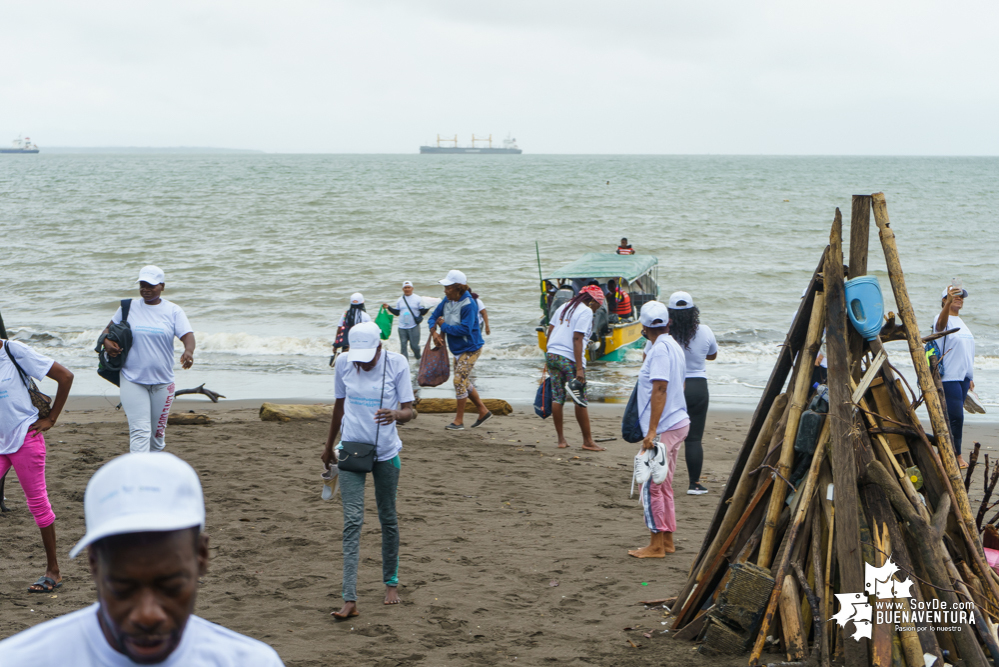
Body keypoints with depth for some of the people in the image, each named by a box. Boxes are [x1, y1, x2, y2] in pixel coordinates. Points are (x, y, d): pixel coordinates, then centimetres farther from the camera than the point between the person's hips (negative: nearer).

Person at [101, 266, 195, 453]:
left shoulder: (173, 311, 1)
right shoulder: (128, 307, 4)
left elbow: (187, 335, -10)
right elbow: (109, 328, 15)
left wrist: (188, 351, -32)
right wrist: (106, 341, -9)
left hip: (162, 381, 1)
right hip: (133, 380, -1)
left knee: (158, 431, 11)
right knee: (140, 430, -13)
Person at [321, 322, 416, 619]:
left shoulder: (397, 363, -9)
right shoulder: (344, 365, -3)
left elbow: (410, 411, -8)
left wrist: (396, 414, -32)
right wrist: (329, 447, 22)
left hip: (386, 452, 0)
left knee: (388, 519, 12)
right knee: (352, 521, -9)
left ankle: (391, 583, 31)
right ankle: (349, 599, -14)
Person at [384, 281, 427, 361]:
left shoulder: (417, 299, -1)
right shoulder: (400, 300, 9)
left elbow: (422, 312, -1)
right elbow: (397, 313, 16)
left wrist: (427, 307, -19)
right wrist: (388, 307, 6)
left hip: (414, 327, -3)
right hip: (402, 327, 3)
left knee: (414, 345, 1)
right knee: (403, 346, 3)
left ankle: (418, 357, 30)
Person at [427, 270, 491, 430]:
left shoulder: (468, 305, -24)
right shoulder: (447, 301, 1)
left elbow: (465, 329, -29)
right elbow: (434, 317, 9)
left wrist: (444, 326, -20)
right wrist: (434, 332, -11)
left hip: (470, 349, -9)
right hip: (458, 349, 9)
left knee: (460, 381, -10)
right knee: (464, 382, 16)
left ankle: (459, 421, -1)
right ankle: (483, 411, 30)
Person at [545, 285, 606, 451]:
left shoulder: (564, 307, 17)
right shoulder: (586, 311, -6)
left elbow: (550, 330, 16)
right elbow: (577, 338, -15)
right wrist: (579, 368, -17)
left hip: (552, 355, 7)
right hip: (569, 359, -7)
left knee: (557, 397, 9)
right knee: (580, 401, 1)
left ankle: (561, 440, 13)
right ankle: (588, 441, 6)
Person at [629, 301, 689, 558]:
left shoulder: (660, 350, -16)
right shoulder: (674, 347, 13)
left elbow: (659, 390, -22)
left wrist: (652, 430, -23)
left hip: (664, 428, -10)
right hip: (679, 422, 10)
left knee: (651, 486, -5)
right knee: (664, 485, 16)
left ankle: (656, 545, -3)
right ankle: (667, 541, 21)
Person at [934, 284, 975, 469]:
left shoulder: (961, 321, 19)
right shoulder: (944, 319, -7)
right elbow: (940, 324, -34)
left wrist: (970, 377, 24)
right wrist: (948, 302, -52)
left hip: (963, 376, 8)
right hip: (949, 376, -8)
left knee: (954, 416, 9)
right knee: (956, 416, -10)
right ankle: (956, 455, -4)